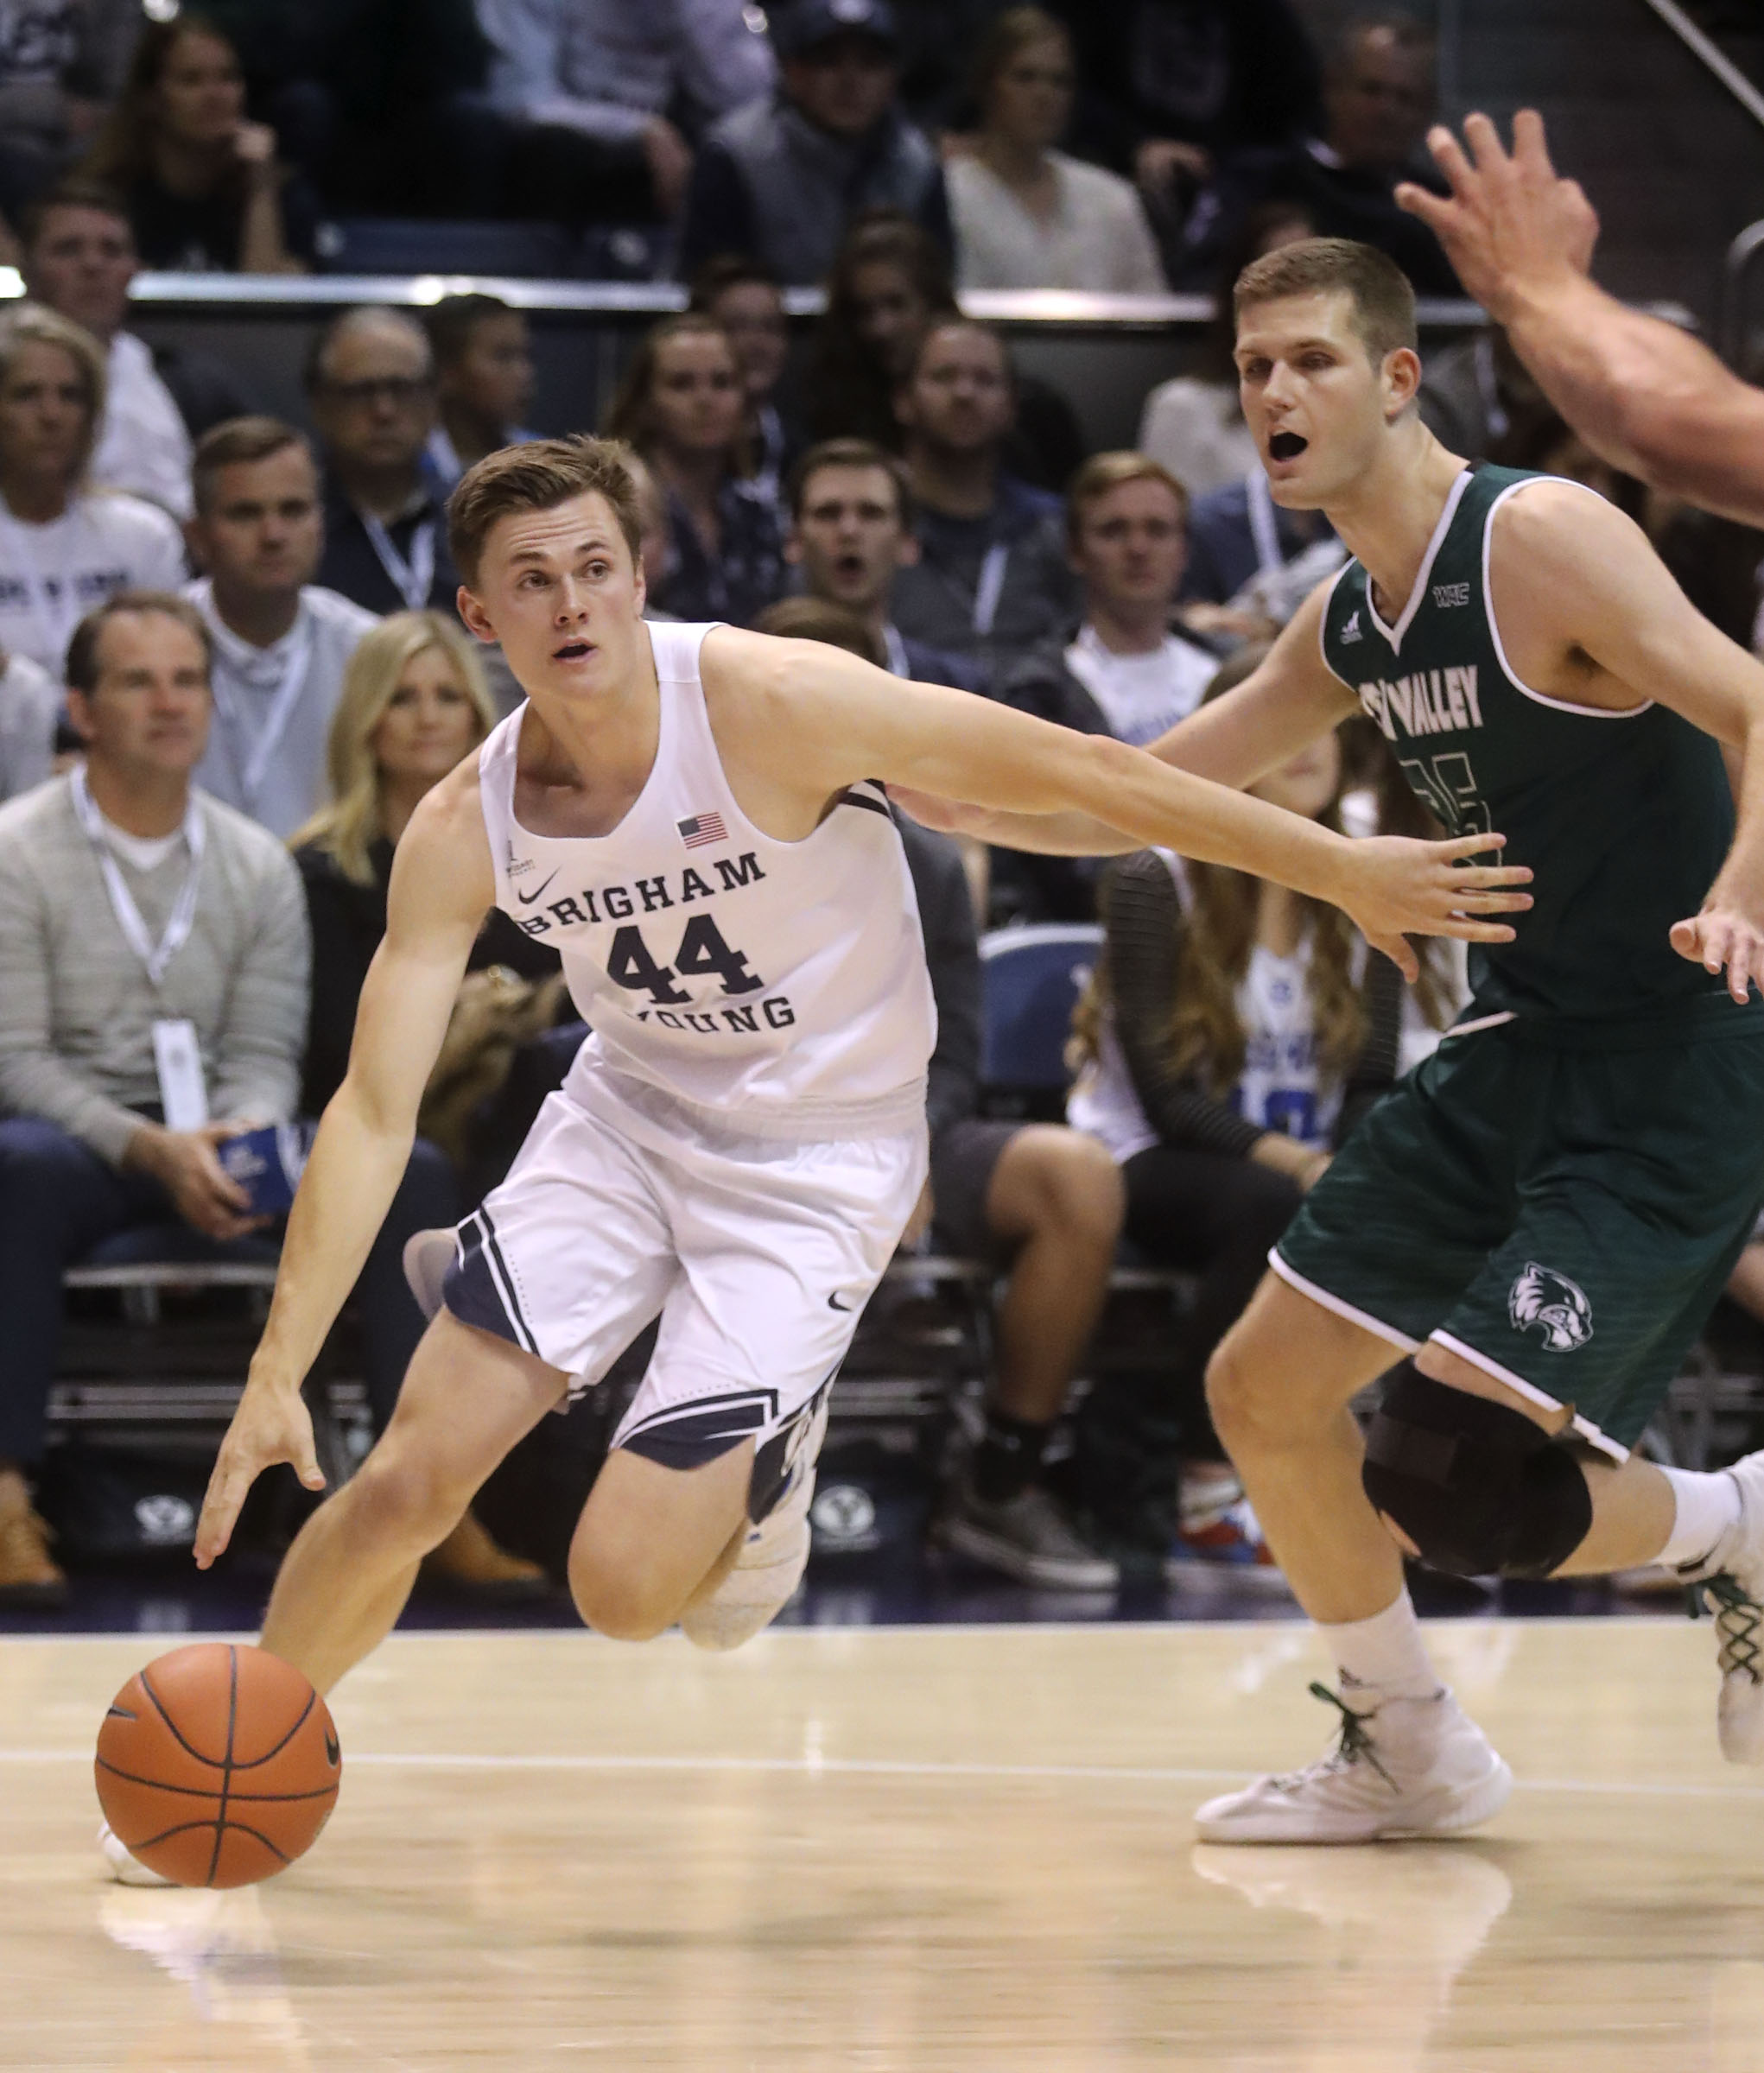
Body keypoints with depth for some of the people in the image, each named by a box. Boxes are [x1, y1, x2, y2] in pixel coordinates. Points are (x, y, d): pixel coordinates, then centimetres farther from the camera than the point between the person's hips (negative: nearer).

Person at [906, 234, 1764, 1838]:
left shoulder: (1541, 538, -16)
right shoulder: (1355, 623, 10)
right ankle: (1406, 1750, 30)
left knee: (1455, 1478, -20)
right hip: (1520, 1047, 9)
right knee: (1265, 1392, 11)